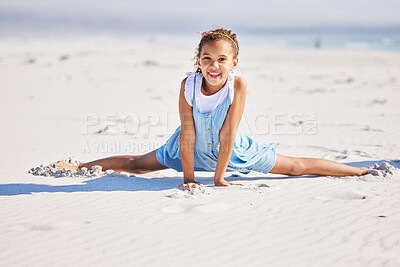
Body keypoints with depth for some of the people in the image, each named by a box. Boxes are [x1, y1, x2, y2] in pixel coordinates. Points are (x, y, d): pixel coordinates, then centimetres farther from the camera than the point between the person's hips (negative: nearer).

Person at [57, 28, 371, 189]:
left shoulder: (239, 85, -30)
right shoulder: (189, 84, -27)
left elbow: (227, 134, -26)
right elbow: (187, 133, -22)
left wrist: (219, 177, -20)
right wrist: (188, 177, -18)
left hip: (232, 150, -1)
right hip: (194, 148, 1)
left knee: (296, 166, 4)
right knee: (136, 164, 11)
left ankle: (358, 170, 20)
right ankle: (79, 165, 32)